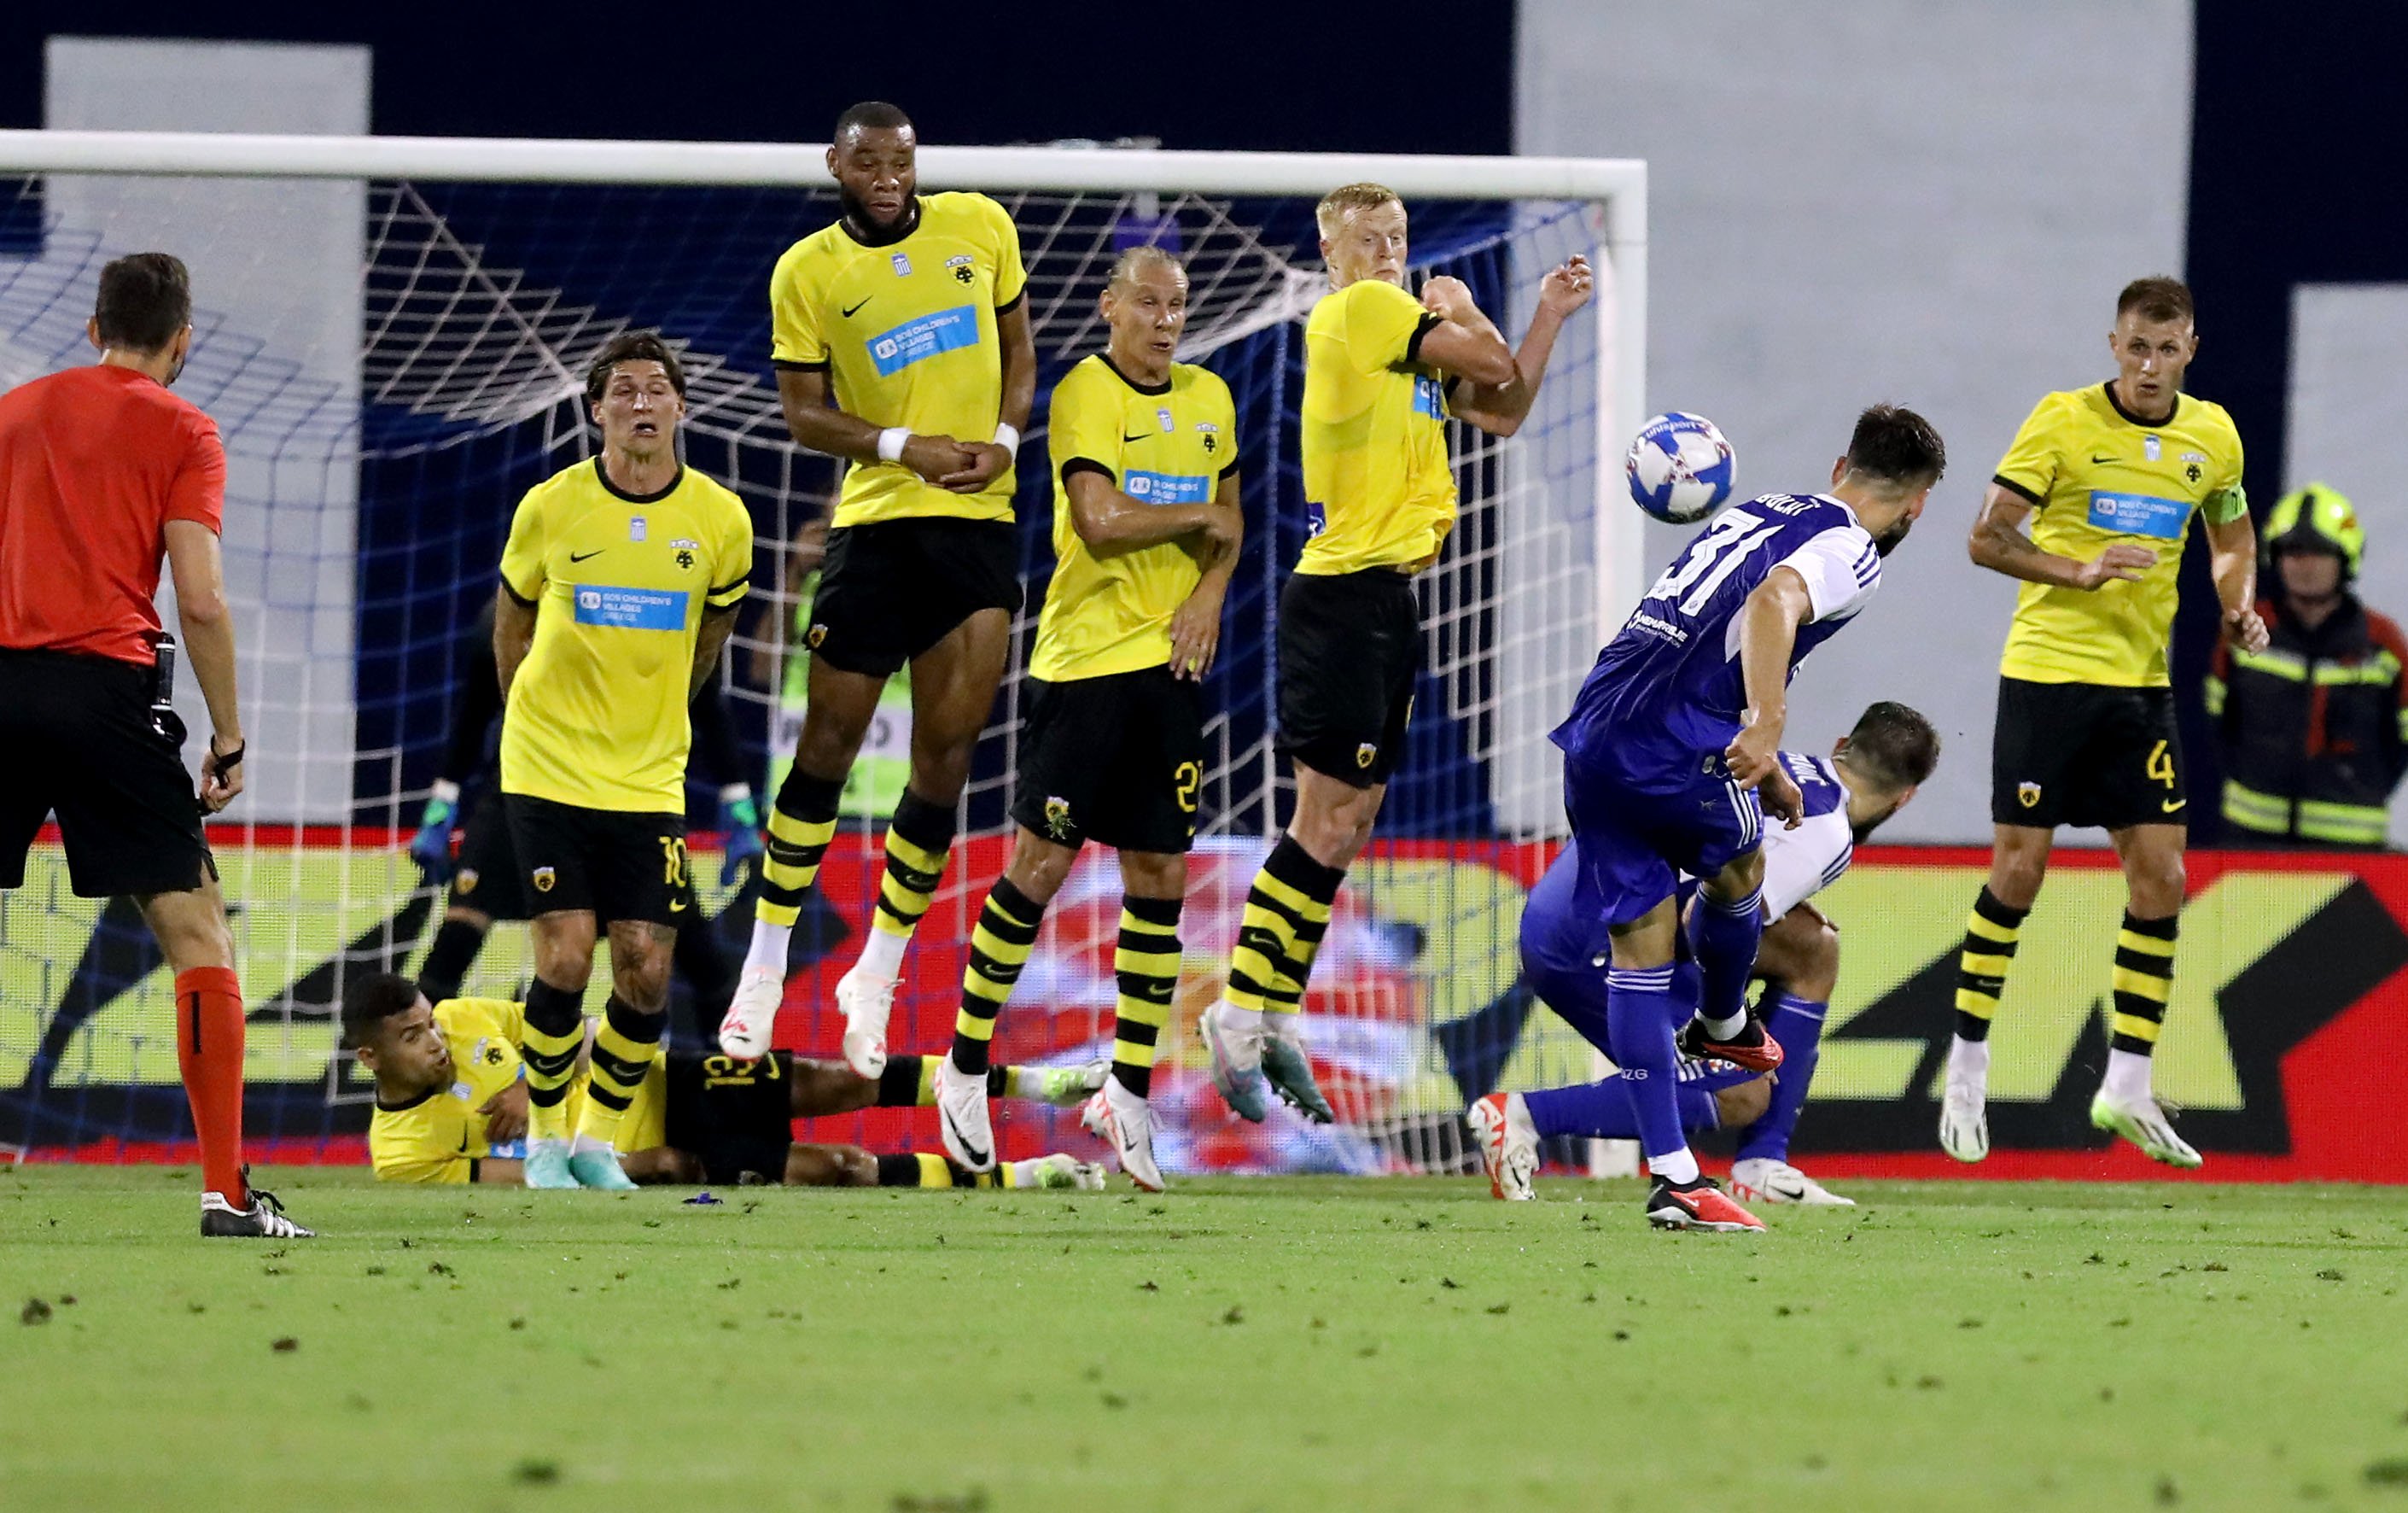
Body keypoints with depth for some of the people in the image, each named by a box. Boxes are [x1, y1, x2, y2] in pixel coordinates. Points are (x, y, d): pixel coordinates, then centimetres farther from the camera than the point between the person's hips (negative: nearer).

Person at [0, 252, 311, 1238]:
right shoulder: (179, 431, 4)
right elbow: (199, 601, -5)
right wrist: (229, 738, 2)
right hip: (105, 685, -3)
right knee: (198, 933, 2)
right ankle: (226, 1189, -5)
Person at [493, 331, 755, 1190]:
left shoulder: (721, 520, -3)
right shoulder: (550, 508, -7)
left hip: (651, 781, 2)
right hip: (548, 769, -2)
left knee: (645, 972, -5)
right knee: (564, 959, -11)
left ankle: (598, 1141, 15)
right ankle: (544, 1138, 8)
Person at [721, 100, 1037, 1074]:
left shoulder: (979, 226, 6)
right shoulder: (808, 272, 0)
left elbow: (1018, 343, 15)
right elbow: (804, 411, 0)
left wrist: (1004, 436, -3)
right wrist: (908, 448, -14)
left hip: (979, 520, 2)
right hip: (874, 520, -2)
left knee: (946, 756, -3)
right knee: (828, 744, -1)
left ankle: (876, 979, 8)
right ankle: (765, 966, 12)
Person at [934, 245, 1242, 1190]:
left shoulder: (1209, 399, 13)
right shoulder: (1085, 394, -9)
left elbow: (1230, 524, 20)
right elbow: (1101, 521, -20)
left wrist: (1210, 591, 1)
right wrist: (1197, 518, -7)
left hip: (1171, 660, 6)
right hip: (1085, 653, -6)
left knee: (1161, 878, 4)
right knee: (1041, 864, -6)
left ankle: (1131, 1090, 11)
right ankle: (966, 1066, 7)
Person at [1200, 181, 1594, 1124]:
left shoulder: (1399, 326, 17)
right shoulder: (1359, 310, -11)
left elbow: (1501, 410, 22)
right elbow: (1491, 366, -12)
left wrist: (1549, 314, 17)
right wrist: (1460, 309, 7)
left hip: (1386, 598, 10)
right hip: (1344, 595, -10)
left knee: (1347, 824, 10)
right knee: (1329, 824, -10)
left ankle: (1275, 1021, 13)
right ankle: (1242, 1013, -7)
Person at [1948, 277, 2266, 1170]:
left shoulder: (2212, 437, 5)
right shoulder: (2063, 421, -8)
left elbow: (2232, 536, 21)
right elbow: (1987, 537, -8)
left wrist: (2239, 606, 1)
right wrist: (2080, 573, -22)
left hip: (2143, 684, 4)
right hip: (2047, 669, -4)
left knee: (2159, 875, -3)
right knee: (2019, 866, -3)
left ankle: (2127, 1085, 4)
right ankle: (1967, 1071, 9)